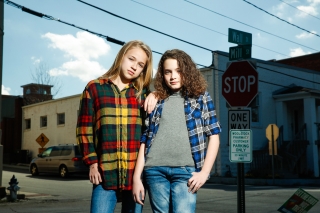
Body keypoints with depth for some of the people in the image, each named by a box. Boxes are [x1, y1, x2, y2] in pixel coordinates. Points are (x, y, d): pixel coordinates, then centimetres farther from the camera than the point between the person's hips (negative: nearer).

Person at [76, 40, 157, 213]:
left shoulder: (143, 93, 13)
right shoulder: (94, 88, 7)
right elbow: (84, 128, 6)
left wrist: (155, 95, -1)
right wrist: (92, 162, -3)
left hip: (136, 172, 2)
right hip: (106, 172, -2)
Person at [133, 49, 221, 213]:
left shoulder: (200, 97, 11)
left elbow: (214, 136, 7)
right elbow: (144, 140, 12)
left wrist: (204, 172, -2)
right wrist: (136, 177, 5)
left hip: (185, 170, -2)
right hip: (155, 170, 2)